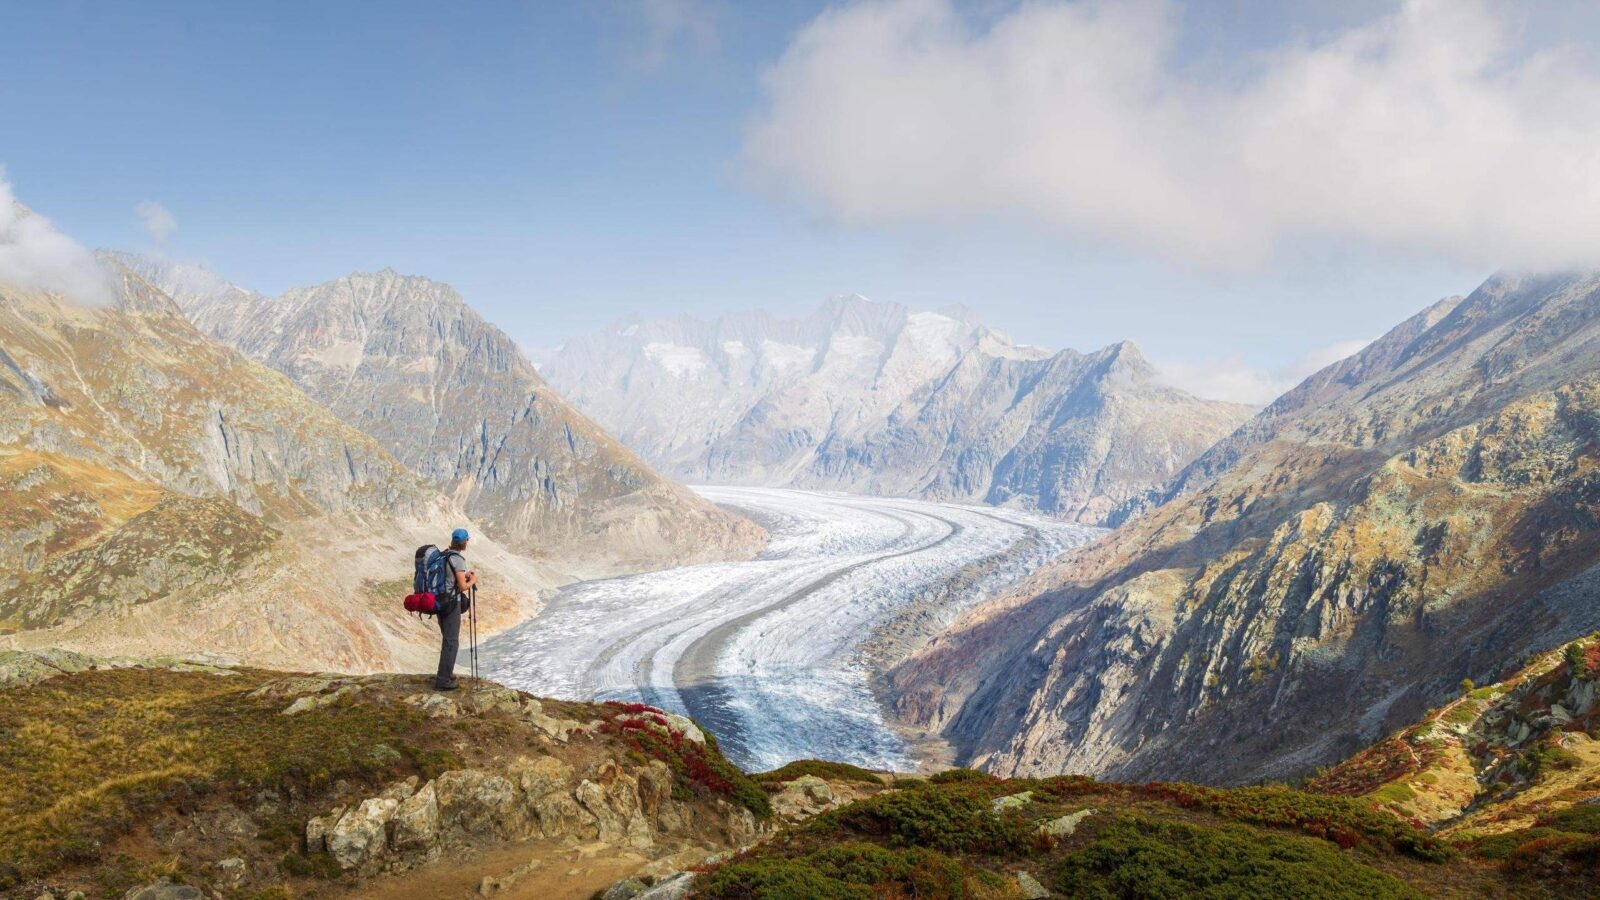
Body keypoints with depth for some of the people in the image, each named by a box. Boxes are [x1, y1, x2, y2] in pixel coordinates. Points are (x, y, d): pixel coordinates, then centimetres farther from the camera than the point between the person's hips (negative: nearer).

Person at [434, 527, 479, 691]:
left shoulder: (443, 556, 9)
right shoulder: (458, 559, -17)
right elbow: (462, 586, -19)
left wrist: (464, 575, 18)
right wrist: (473, 580, 0)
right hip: (452, 603, -9)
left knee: (448, 638, 21)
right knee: (451, 642, -3)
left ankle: (445, 673, 30)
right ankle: (443, 680, -2)